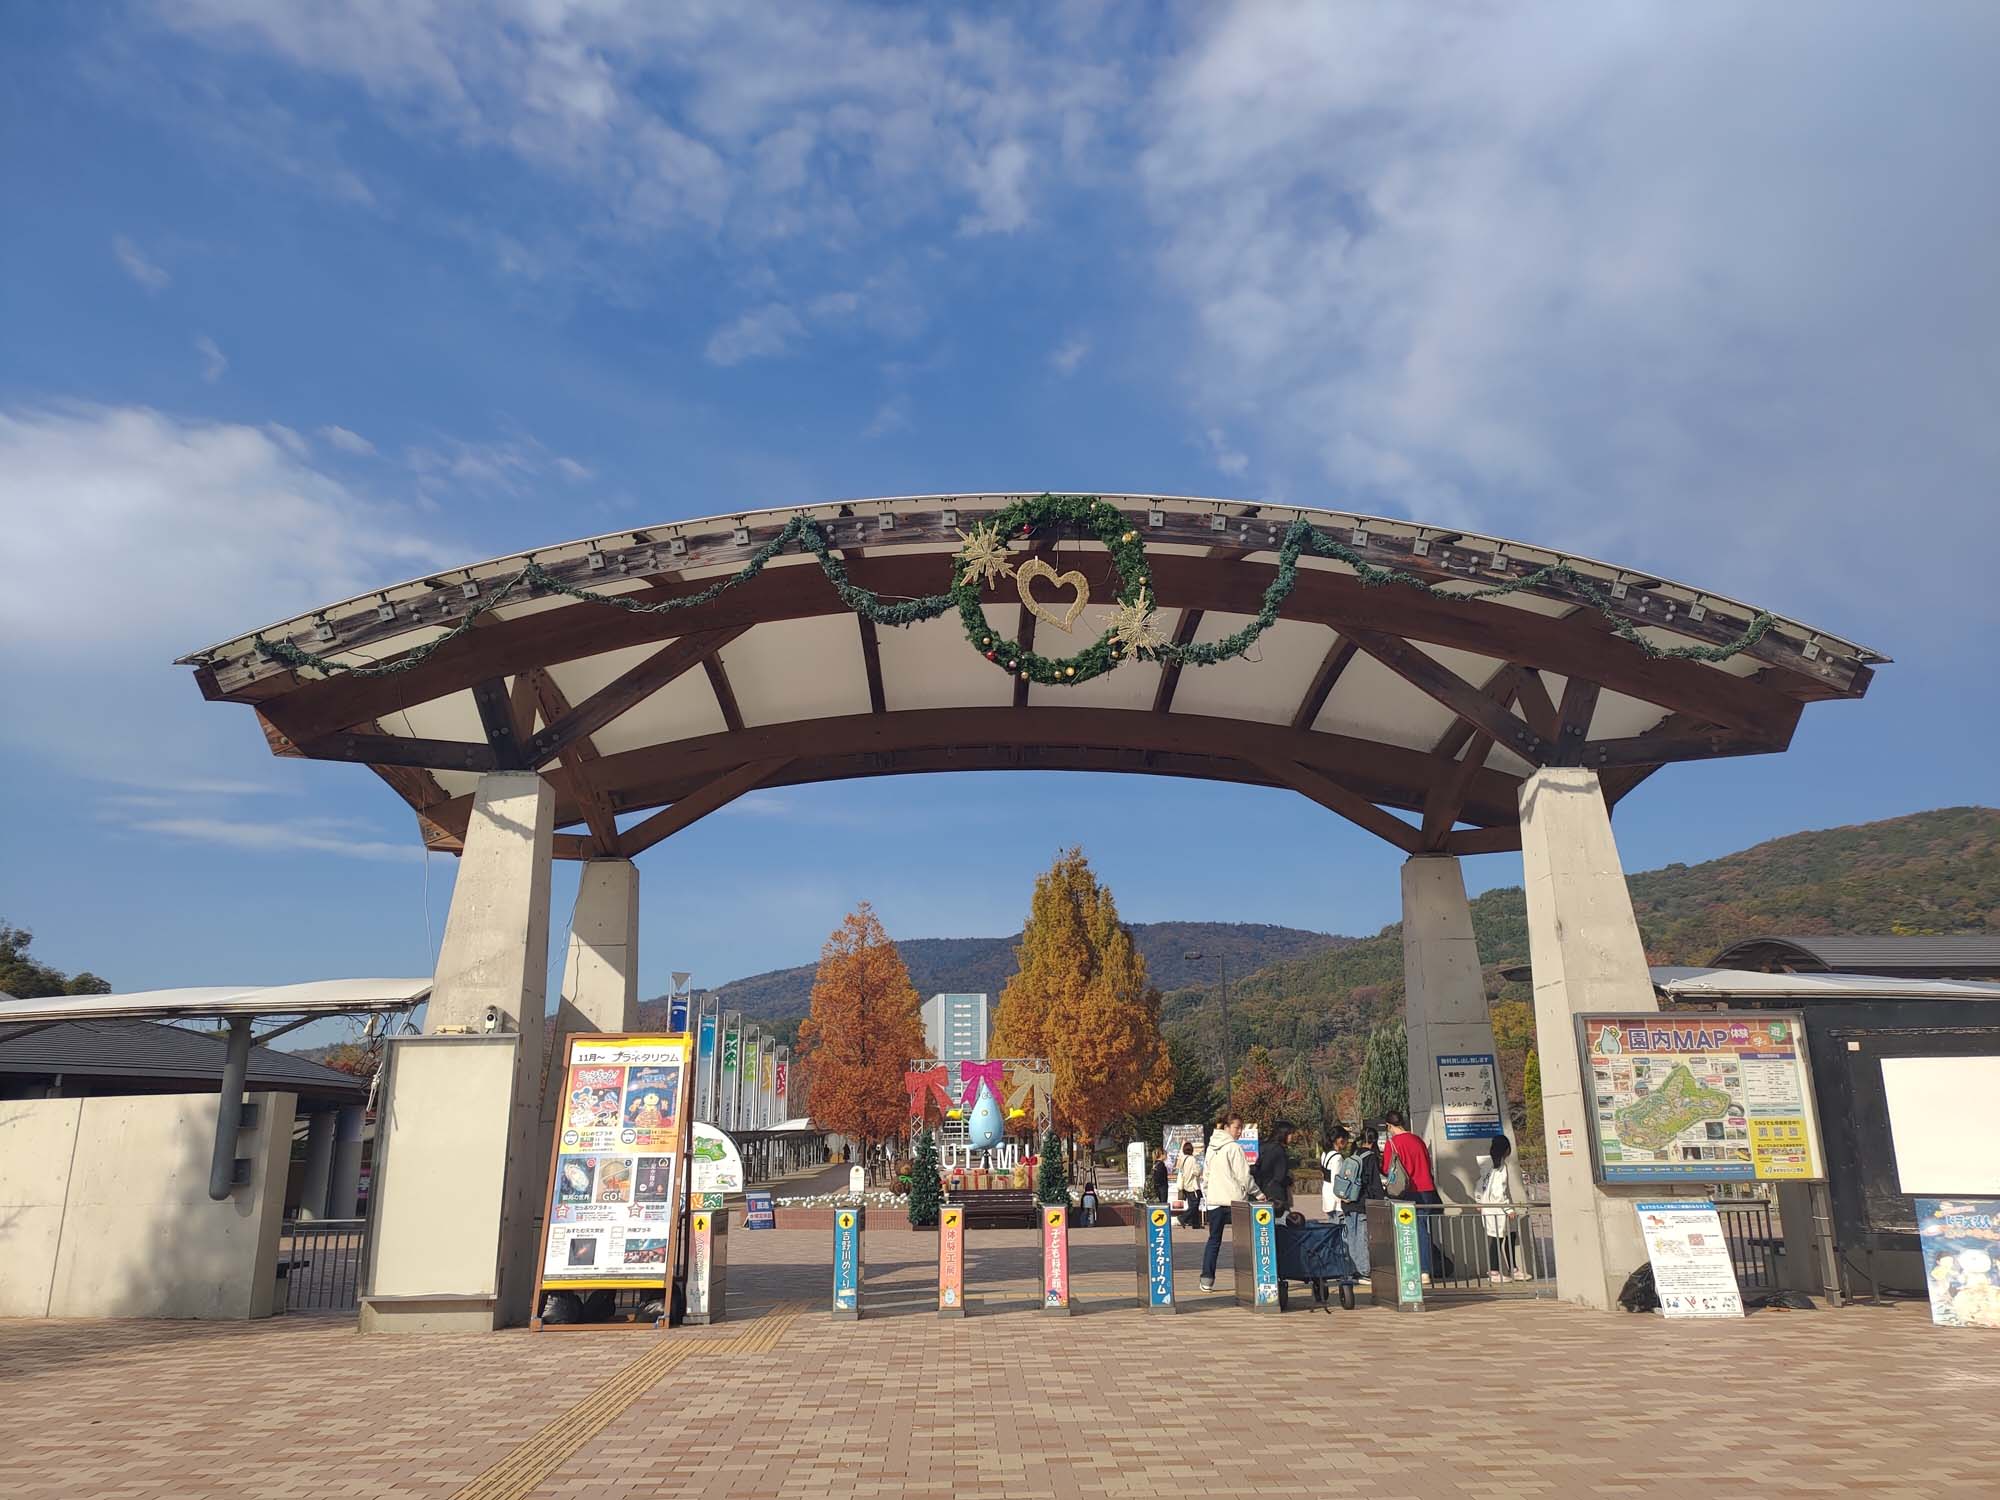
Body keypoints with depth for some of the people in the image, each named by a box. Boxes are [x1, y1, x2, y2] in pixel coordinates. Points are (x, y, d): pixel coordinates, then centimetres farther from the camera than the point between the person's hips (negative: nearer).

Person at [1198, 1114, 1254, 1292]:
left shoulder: (1211, 1148, 12)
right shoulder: (1235, 1148, -9)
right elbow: (1243, 1175, -9)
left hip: (1213, 1200, 6)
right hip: (1234, 1199, -6)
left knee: (1214, 1239, 9)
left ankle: (1207, 1278, 2)